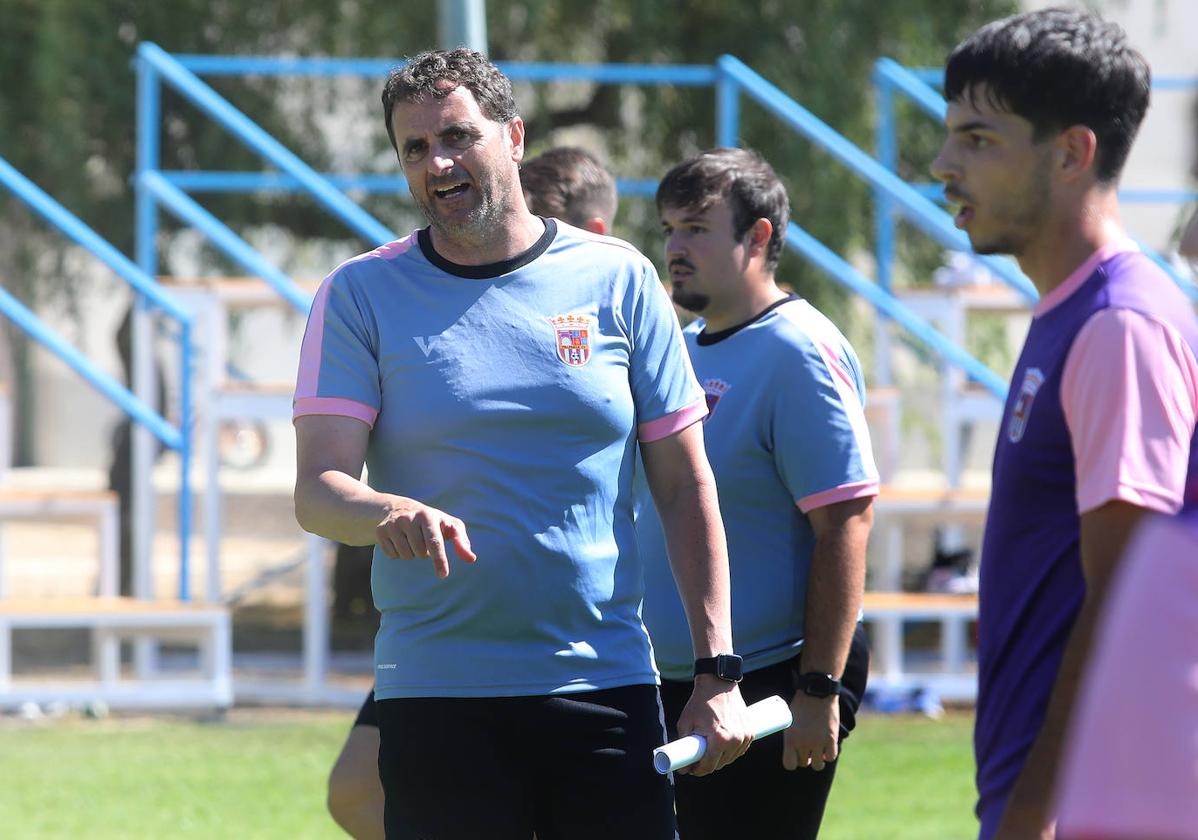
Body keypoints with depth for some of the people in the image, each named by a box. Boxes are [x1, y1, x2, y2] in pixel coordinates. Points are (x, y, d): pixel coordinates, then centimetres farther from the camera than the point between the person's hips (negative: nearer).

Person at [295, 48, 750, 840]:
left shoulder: (617, 278, 6)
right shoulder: (362, 294, 3)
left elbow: (686, 485, 9)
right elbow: (317, 490, -6)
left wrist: (718, 673, 2)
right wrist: (388, 513, -30)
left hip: (608, 683, 1)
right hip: (435, 697, -1)